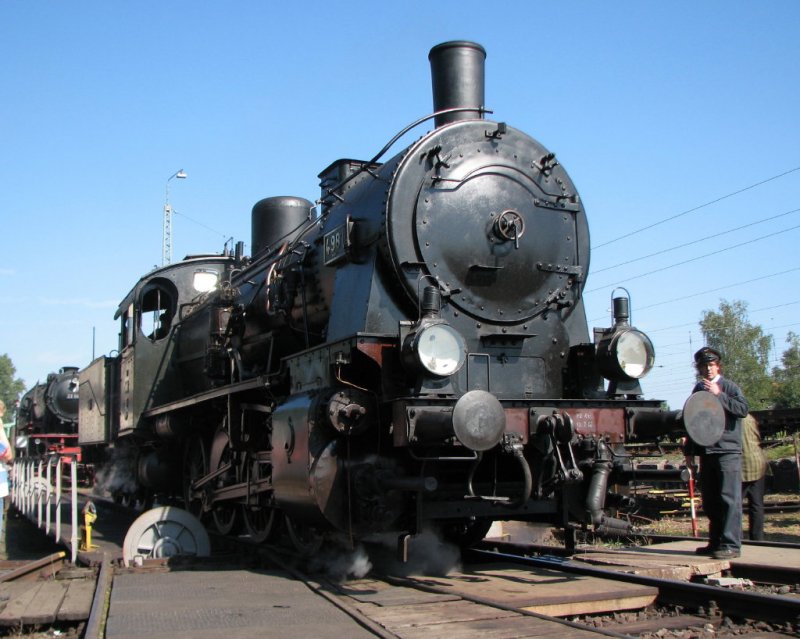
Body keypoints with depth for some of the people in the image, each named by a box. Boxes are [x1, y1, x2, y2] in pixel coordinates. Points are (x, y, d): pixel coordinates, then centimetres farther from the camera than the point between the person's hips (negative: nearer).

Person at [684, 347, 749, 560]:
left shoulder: (729, 386, -1)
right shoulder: (698, 389, 16)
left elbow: (744, 409, -18)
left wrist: (718, 395, -19)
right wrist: (689, 451, 21)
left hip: (728, 451, -6)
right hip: (706, 452, 6)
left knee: (729, 499, -8)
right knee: (710, 502, 10)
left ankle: (731, 545, -7)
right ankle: (715, 543, 19)